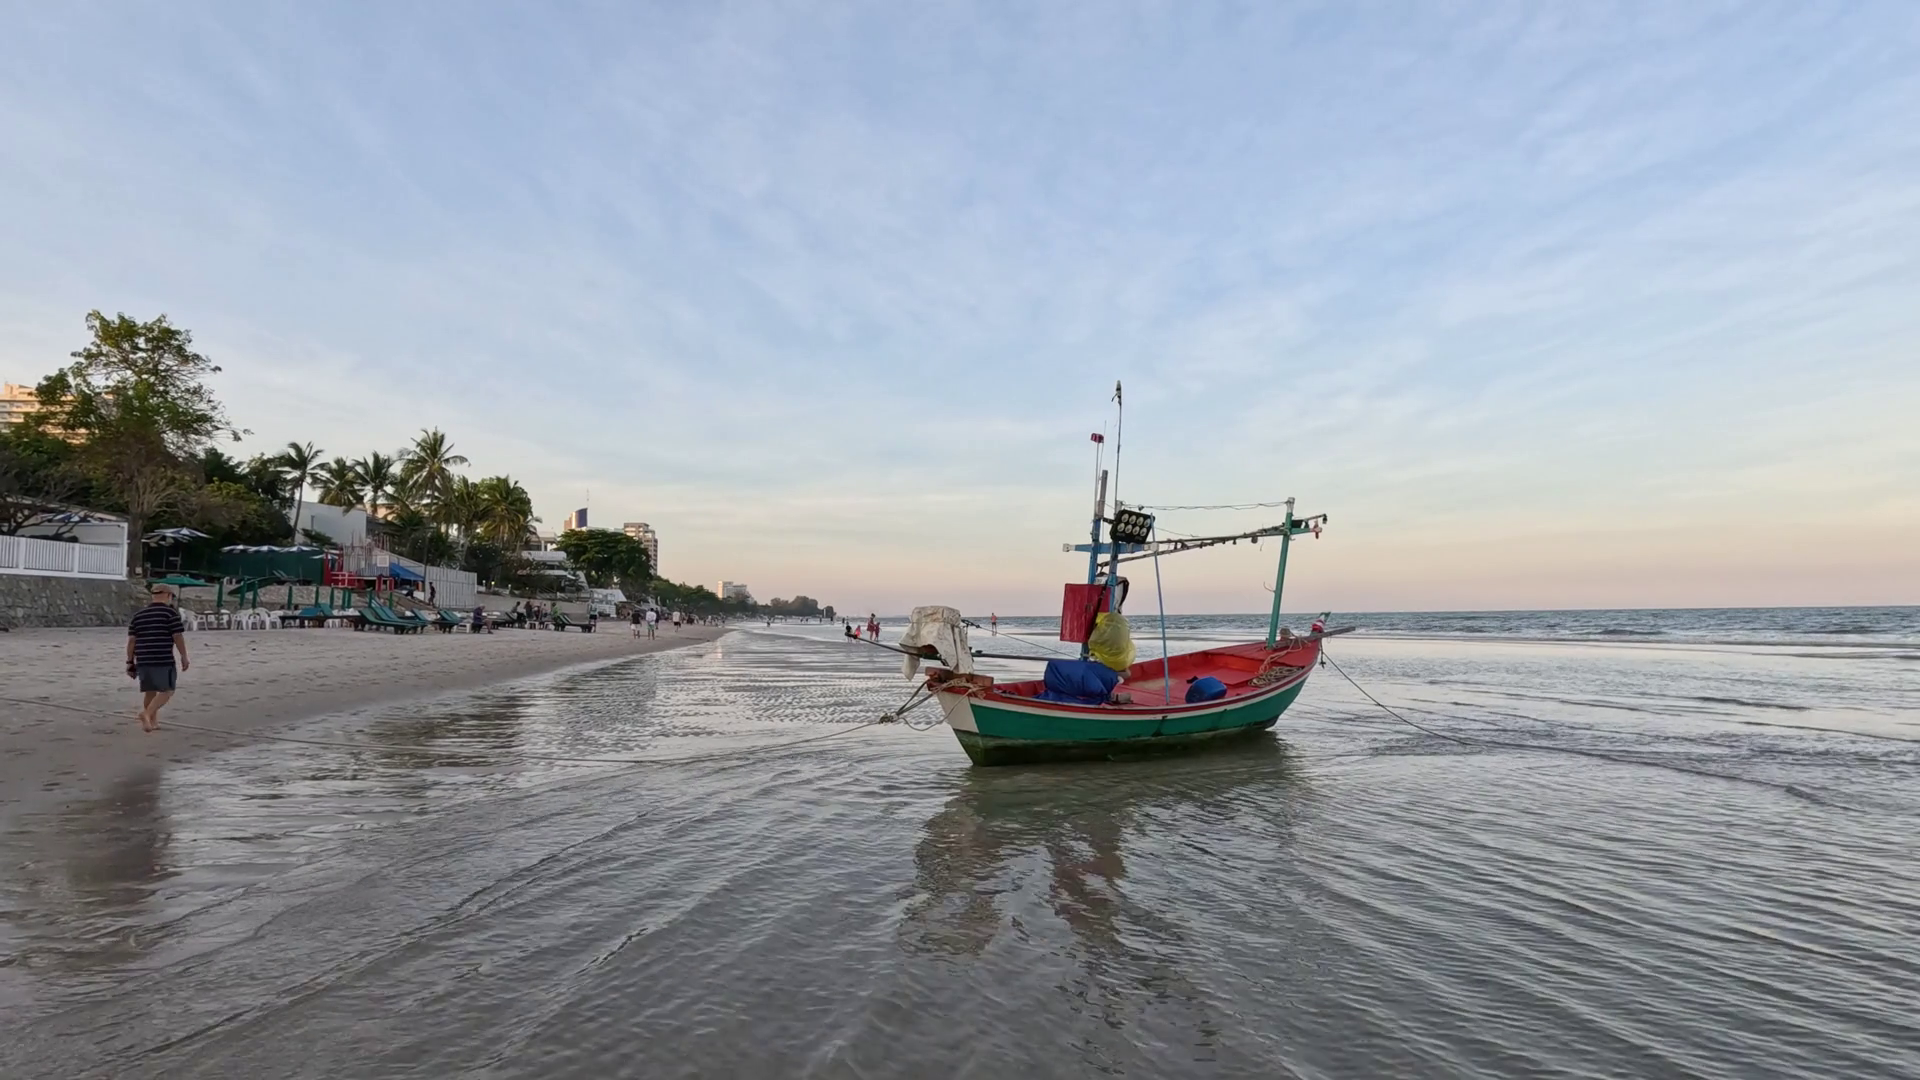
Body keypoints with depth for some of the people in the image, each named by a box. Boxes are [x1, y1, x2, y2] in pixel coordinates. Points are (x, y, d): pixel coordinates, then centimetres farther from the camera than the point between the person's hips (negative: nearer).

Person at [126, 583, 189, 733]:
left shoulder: (138, 615, 13)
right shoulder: (170, 612, -5)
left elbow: (131, 640, 11)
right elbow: (178, 637, -9)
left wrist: (130, 662, 13)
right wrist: (184, 657, -1)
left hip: (143, 660, 6)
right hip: (163, 660, -6)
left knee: (150, 692, 16)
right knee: (167, 691, 0)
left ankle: (153, 721, 21)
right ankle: (146, 713, -20)